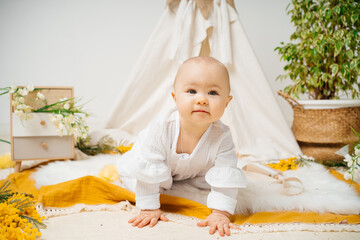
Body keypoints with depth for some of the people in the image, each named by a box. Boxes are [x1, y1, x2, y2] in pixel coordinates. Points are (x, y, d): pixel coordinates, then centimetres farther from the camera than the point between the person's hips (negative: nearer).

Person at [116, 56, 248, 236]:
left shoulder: (222, 136, -37)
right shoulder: (161, 128, -43)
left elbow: (226, 178, -31)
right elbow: (147, 169, -36)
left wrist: (220, 213, -36)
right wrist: (149, 208, -32)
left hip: (195, 172, 2)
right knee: (128, 169, -11)